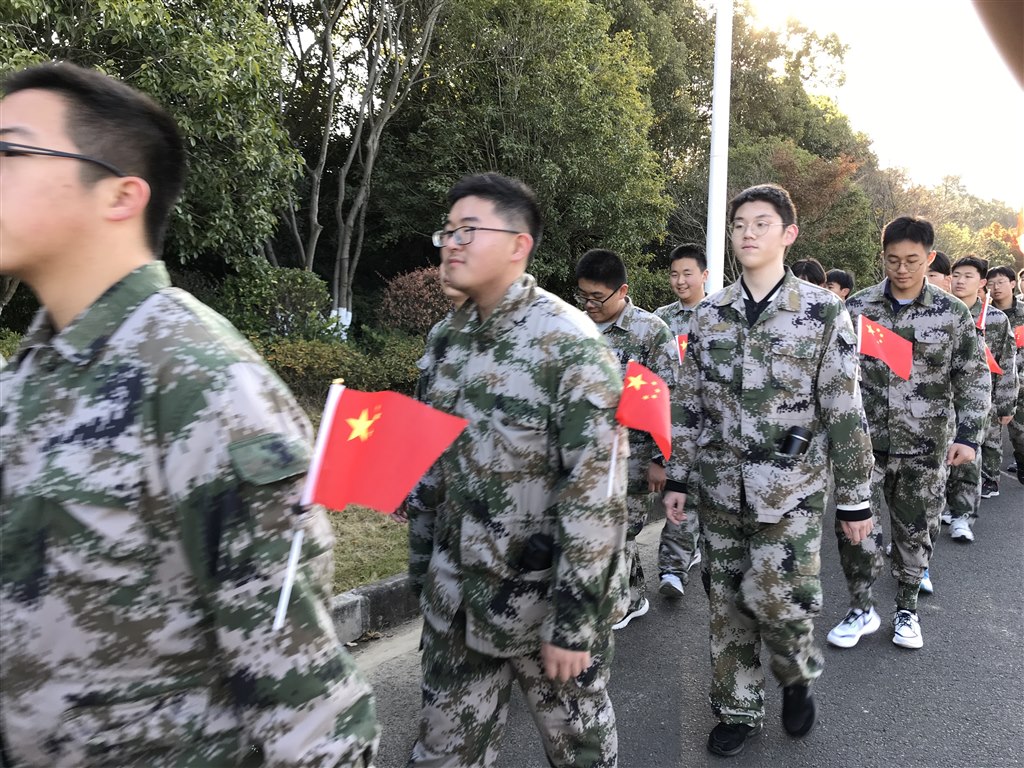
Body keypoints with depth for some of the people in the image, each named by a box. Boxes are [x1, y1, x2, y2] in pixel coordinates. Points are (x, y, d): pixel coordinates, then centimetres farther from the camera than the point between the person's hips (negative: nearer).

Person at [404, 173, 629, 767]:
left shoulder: (569, 342, -18)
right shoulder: (454, 335, 5)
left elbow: (597, 488, -20)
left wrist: (575, 619, -19)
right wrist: (422, 570, 13)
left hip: (546, 599, -6)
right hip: (456, 600, 6)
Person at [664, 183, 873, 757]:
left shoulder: (825, 312, -5)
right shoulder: (709, 314, 4)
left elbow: (846, 412, -4)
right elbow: (691, 404, 8)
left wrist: (855, 496, -3)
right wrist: (680, 478, 8)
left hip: (792, 489, -3)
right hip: (721, 489, 4)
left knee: (777, 597, -5)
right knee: (726, 602, 11)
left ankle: (800, 676, 30)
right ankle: (739, 710, 31)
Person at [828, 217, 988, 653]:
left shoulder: (952, 313, 0)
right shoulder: (857, 308, -1)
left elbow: (973, 376, 3)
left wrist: (968, 435, -6)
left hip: (926, 447, 0)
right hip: (865, 441, 0)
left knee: (916, 531, 11)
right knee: (855, 526, 1)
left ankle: (907, 609, 32)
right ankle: (862, 609, 21)